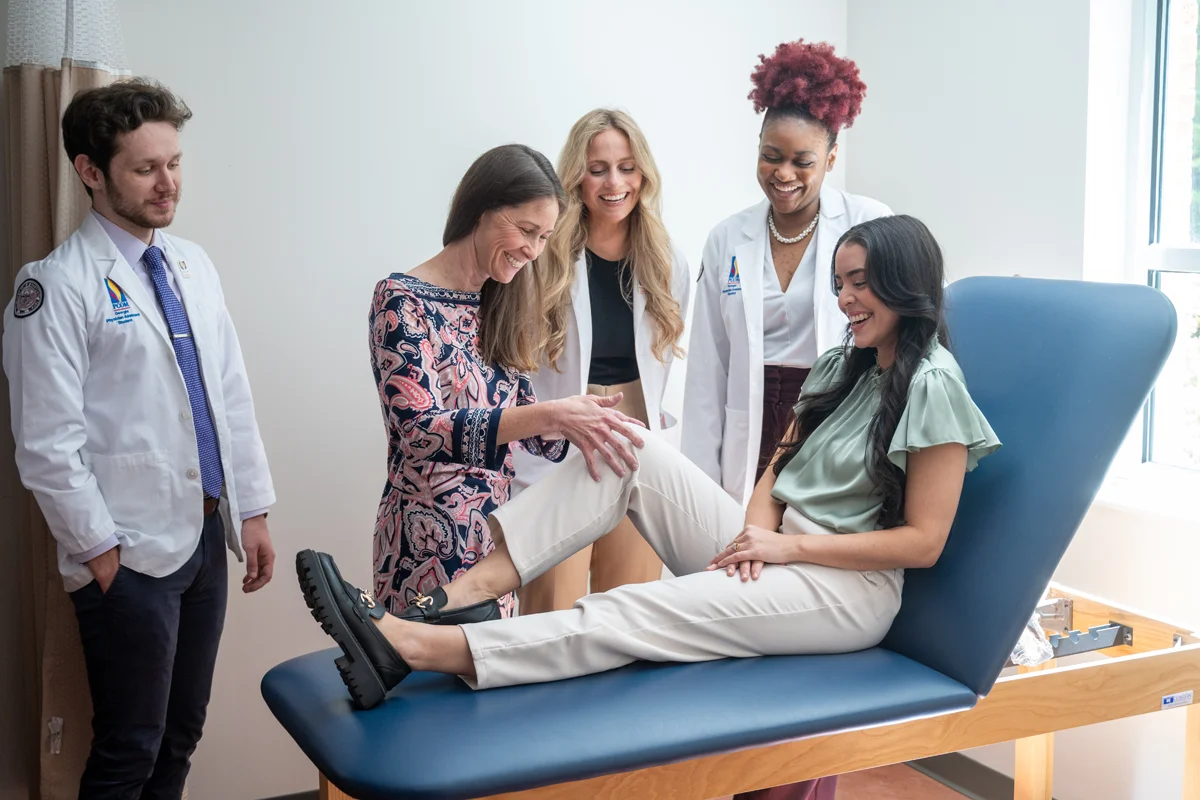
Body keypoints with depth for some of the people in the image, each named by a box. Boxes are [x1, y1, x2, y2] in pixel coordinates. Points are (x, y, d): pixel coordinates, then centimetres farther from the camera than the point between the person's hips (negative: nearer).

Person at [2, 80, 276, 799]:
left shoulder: (193, 265, 10)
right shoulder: (58, 286, -11)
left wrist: (253, 511, 10)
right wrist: (102, 552, -12)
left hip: (207, 536, 6)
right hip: (127, 554, -6)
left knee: (181, 738, 15)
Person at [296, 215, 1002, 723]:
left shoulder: (931, 386, -8)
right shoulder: (843, 366, 19)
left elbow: (924, 540, -13)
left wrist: (791, 544, -16)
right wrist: (757, 526, -6)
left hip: (850, 588, -7)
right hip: (770, 552, 8)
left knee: (635, 615, -28)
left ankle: (422, 648, -38)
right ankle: (460, 597, -26)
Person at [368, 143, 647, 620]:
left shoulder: (501, 308, 11)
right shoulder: (402, 301, -10)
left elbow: (526, 429, 11)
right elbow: (418, 429, -22)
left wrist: (574, 424, -10)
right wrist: (550, 415, -30)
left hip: (495, 534, 7)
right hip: (430, 543, -7)